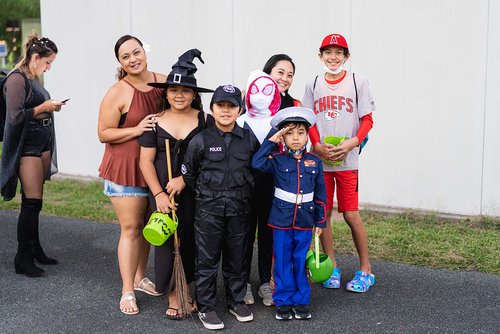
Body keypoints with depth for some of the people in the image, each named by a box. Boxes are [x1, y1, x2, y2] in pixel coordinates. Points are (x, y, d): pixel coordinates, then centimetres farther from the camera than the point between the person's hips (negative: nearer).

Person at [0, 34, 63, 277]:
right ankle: (22, 258, 3)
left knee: (35, 201, 14)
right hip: (27, 147, -9)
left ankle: (34, 249, 23)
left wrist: (50, 106, 4)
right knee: (32, 202, -7)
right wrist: (43, 108, -13)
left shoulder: (33, 79, 14)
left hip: (42, 144, 9)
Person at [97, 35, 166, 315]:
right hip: (125, 168, -5)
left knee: (148, 225, 16)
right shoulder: (117, 93, -13)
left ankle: (140, 277, 34)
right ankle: (127, 291, 10)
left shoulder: (164, 83, 0)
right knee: (131, 229, -1)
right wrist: (136, 129, -23)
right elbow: (104, 134, -11)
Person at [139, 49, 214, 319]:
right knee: (167, 239, -2)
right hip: (162, 193, 1)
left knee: (191, 240, 2)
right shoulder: (155, 122, 4)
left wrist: (184, 179, -13)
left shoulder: (205, 121, 0)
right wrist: (158, 193, -6)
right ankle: (173, 292, 10)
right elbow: (146, 161, 3)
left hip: (195, 192, 0)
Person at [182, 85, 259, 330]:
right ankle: (206, 307, 16)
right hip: (209, 208, -2)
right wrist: (206, 193, 6)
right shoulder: (200, 140, -6)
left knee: (237, 257, 13)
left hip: (240, 208, 2)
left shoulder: (249, 139, 1)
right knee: (207, 259, 4)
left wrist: (243, 192, 9)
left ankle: (237, 301, 29)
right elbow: (188, 174, 3)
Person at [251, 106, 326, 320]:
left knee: (301, 262, 10)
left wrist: (320, 221, 7)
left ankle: (301, 301, 21)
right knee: (283, 262, 7)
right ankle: (283, 301, 18)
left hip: (305, 220, 1)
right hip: (282, 220, -1)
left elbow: (320, 194, 8)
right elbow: (257, 163, -22)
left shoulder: (314, 162, 3)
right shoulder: (278, 160, -3)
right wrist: (271, 141, -17)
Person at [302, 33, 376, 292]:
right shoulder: (313, 85, 9)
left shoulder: (357, 82, 2)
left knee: (351, 214, -4)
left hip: (347, 160, -3)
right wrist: (318, 146, -10)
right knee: (323, 213, 6)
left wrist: (352, 142, -17)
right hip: (319, 159, 3)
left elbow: (367, 120, 0)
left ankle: (365, 269, 11)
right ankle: (331, 267, 21)